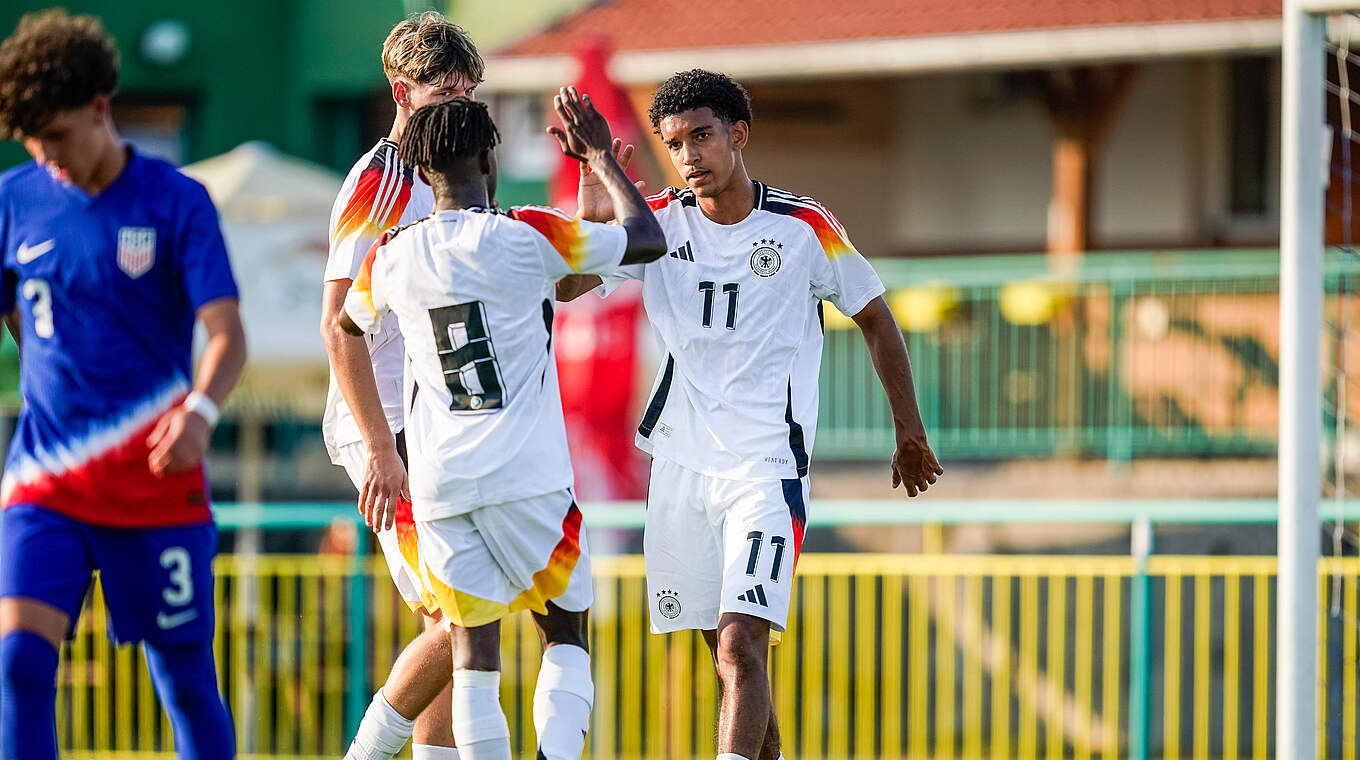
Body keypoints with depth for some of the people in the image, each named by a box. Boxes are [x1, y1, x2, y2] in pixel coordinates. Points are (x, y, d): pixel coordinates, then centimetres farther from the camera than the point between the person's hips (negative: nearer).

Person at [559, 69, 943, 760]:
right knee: (727, 652, 13)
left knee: (741, 646, -19)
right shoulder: (658, 223, 2)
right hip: (681, 464, 4)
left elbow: (875, 319, 9)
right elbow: (564, 286, -11)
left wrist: (910, 434, 12)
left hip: (768, 468, -4)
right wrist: (594, 207, -27)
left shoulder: (804, 228, -5)